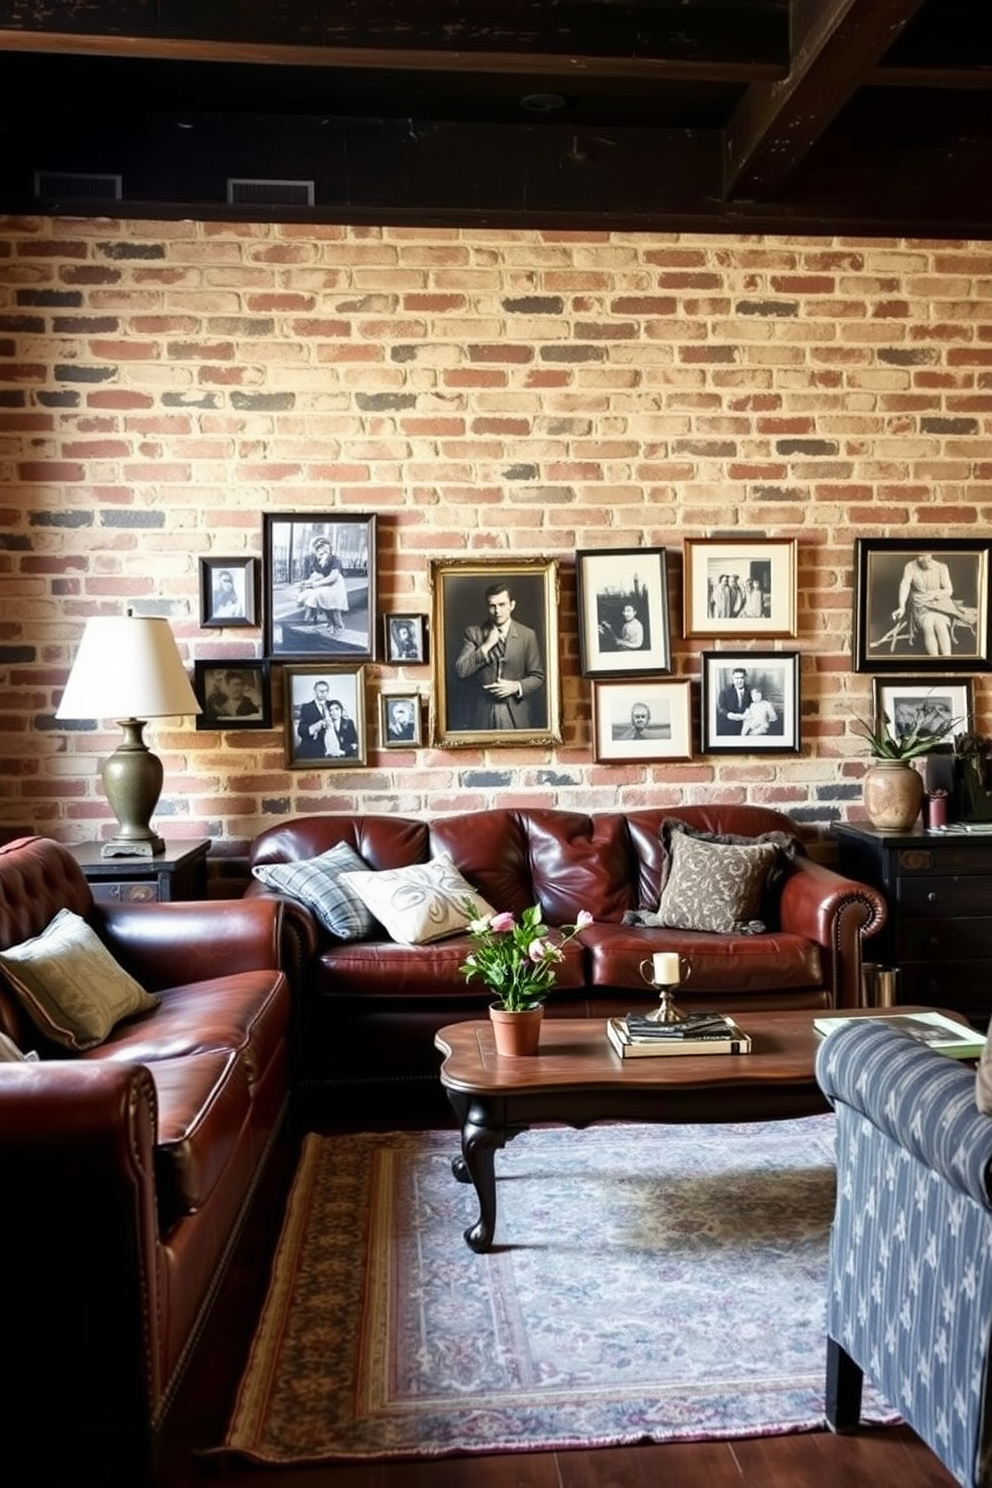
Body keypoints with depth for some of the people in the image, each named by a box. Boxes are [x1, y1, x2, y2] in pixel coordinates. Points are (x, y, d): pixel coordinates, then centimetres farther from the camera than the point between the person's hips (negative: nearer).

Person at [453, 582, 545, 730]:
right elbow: (460, 671, -7)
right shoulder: (474, 633, 3)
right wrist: (486, 646, -13)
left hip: (516, 713, 0)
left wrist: (516, 686, -13)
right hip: (483, 713, 0)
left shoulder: (527, 635, 2)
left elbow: (538, 677, 5)